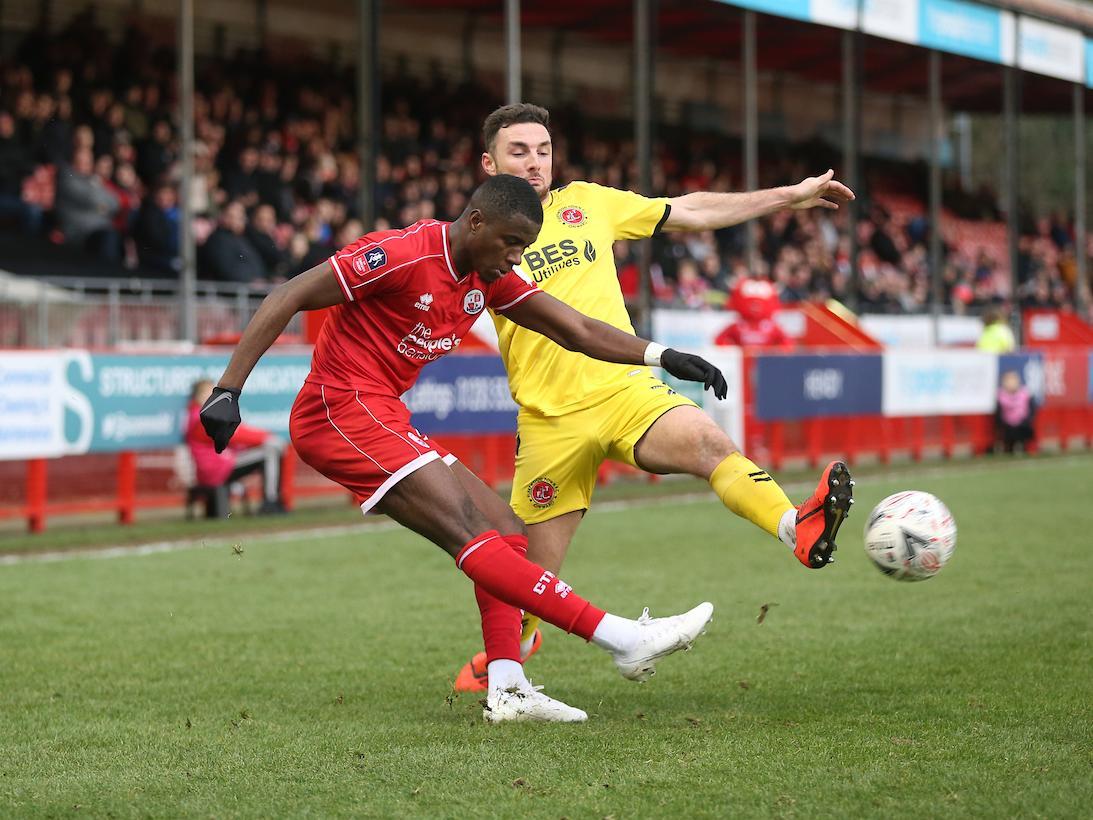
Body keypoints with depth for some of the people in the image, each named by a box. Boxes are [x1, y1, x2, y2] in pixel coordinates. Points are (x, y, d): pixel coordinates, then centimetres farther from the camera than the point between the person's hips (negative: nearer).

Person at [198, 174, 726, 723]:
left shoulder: (489, 277, 9)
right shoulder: (403, 254, -17)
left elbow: (576, 330, 11)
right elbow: (288, 298, -17)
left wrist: (662, 356, -2)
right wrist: (228, 390, -22)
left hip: (383, 421, 10)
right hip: (341, 410, -10)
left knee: (506, 535, 6)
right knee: (473, 535, -20)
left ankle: (506, 689, -1)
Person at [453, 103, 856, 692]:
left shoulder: (586, 202, 12)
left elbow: (690, 213, 18)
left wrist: (790, 197, 18)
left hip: (626, 388, 1)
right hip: (551, 417, -1)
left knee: (707, 442, -30)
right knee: (534, 568, 5)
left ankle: (798, 530, -52)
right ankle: (513, 644, 36)